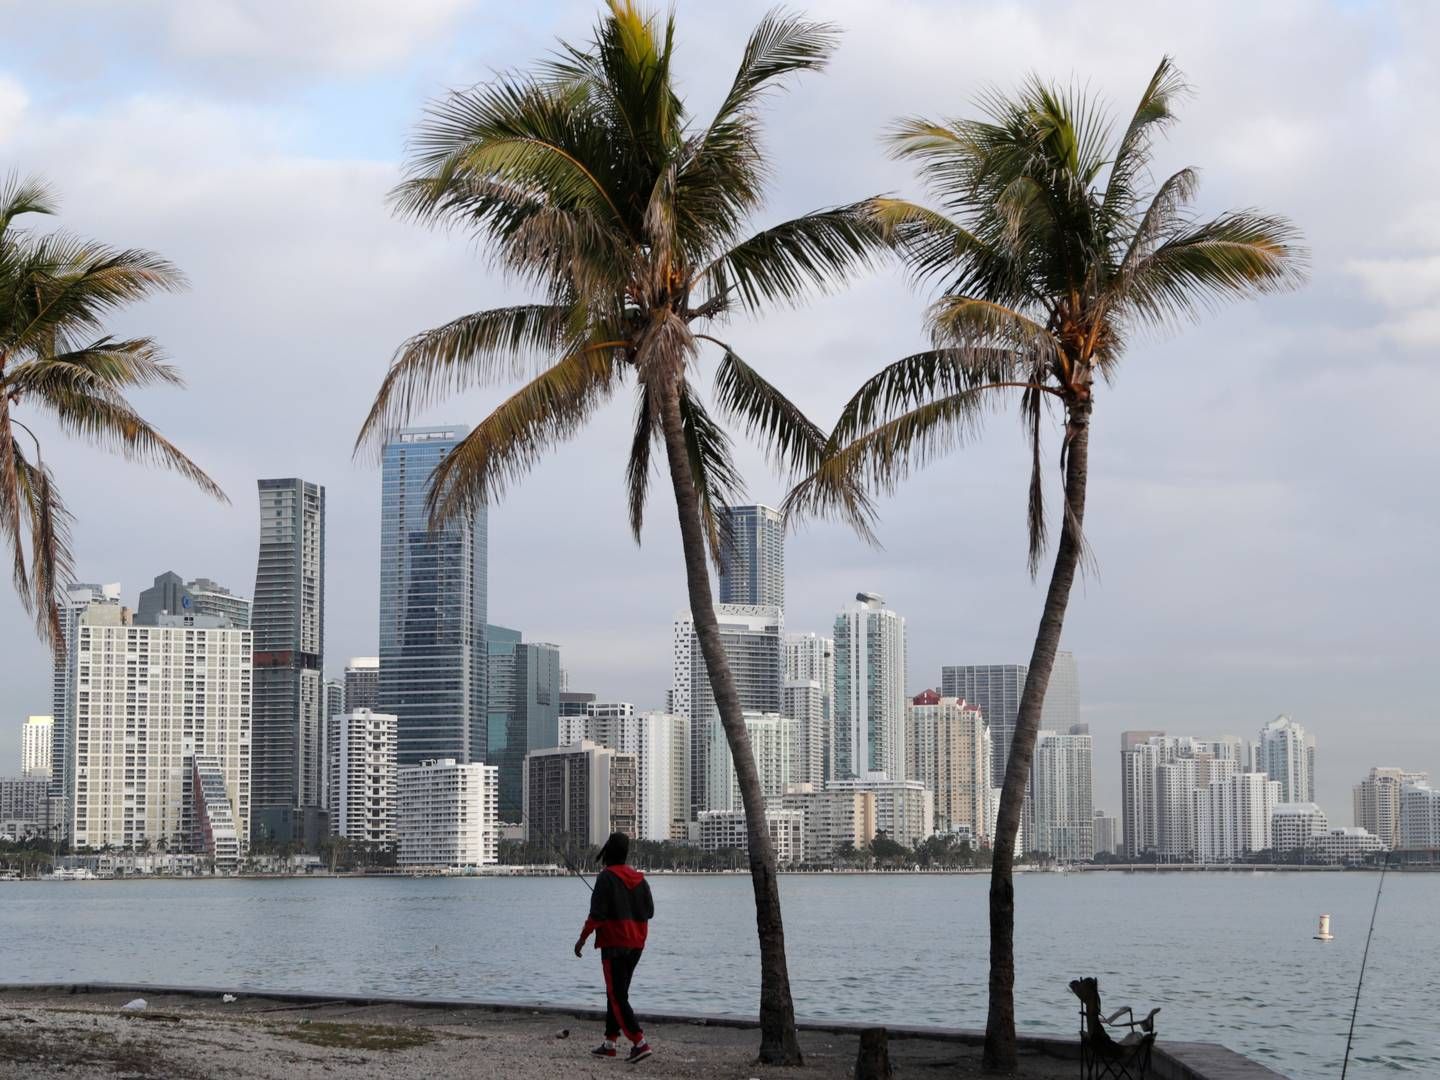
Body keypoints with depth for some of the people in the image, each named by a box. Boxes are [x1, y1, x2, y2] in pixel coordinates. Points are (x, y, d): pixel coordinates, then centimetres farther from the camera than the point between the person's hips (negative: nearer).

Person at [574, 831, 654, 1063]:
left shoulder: (607, 877, -13)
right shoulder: (639, 878, 7)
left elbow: (597, 913, -16)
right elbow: (649, 911, 10)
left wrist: (582, 938, -8)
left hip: (614, 944, -7)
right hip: (636, 945, 7)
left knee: (617, 997, -6)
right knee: (616, 993, 17)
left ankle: (640, 1043, -17)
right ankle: (610, 1042, 21)